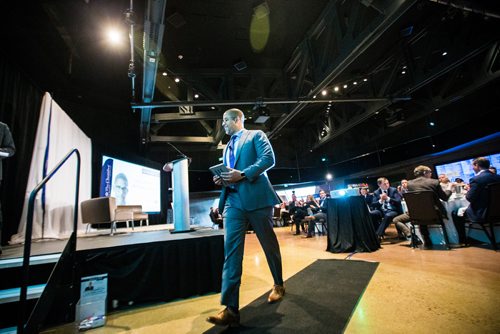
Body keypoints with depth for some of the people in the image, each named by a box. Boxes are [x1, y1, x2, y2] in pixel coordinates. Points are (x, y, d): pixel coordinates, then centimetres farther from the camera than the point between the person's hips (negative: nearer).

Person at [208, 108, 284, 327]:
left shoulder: (256, 135, 7)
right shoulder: (228, 147, 26)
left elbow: (269, 158, -9)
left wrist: (243, 174, -18)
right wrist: (220, 179, 3)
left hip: (256, 197, -5)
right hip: (233, 199, 5)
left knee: (269, 244, 10)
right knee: (231, 249, -6)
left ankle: (278, 285, 34)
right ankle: (230, 308, -3)